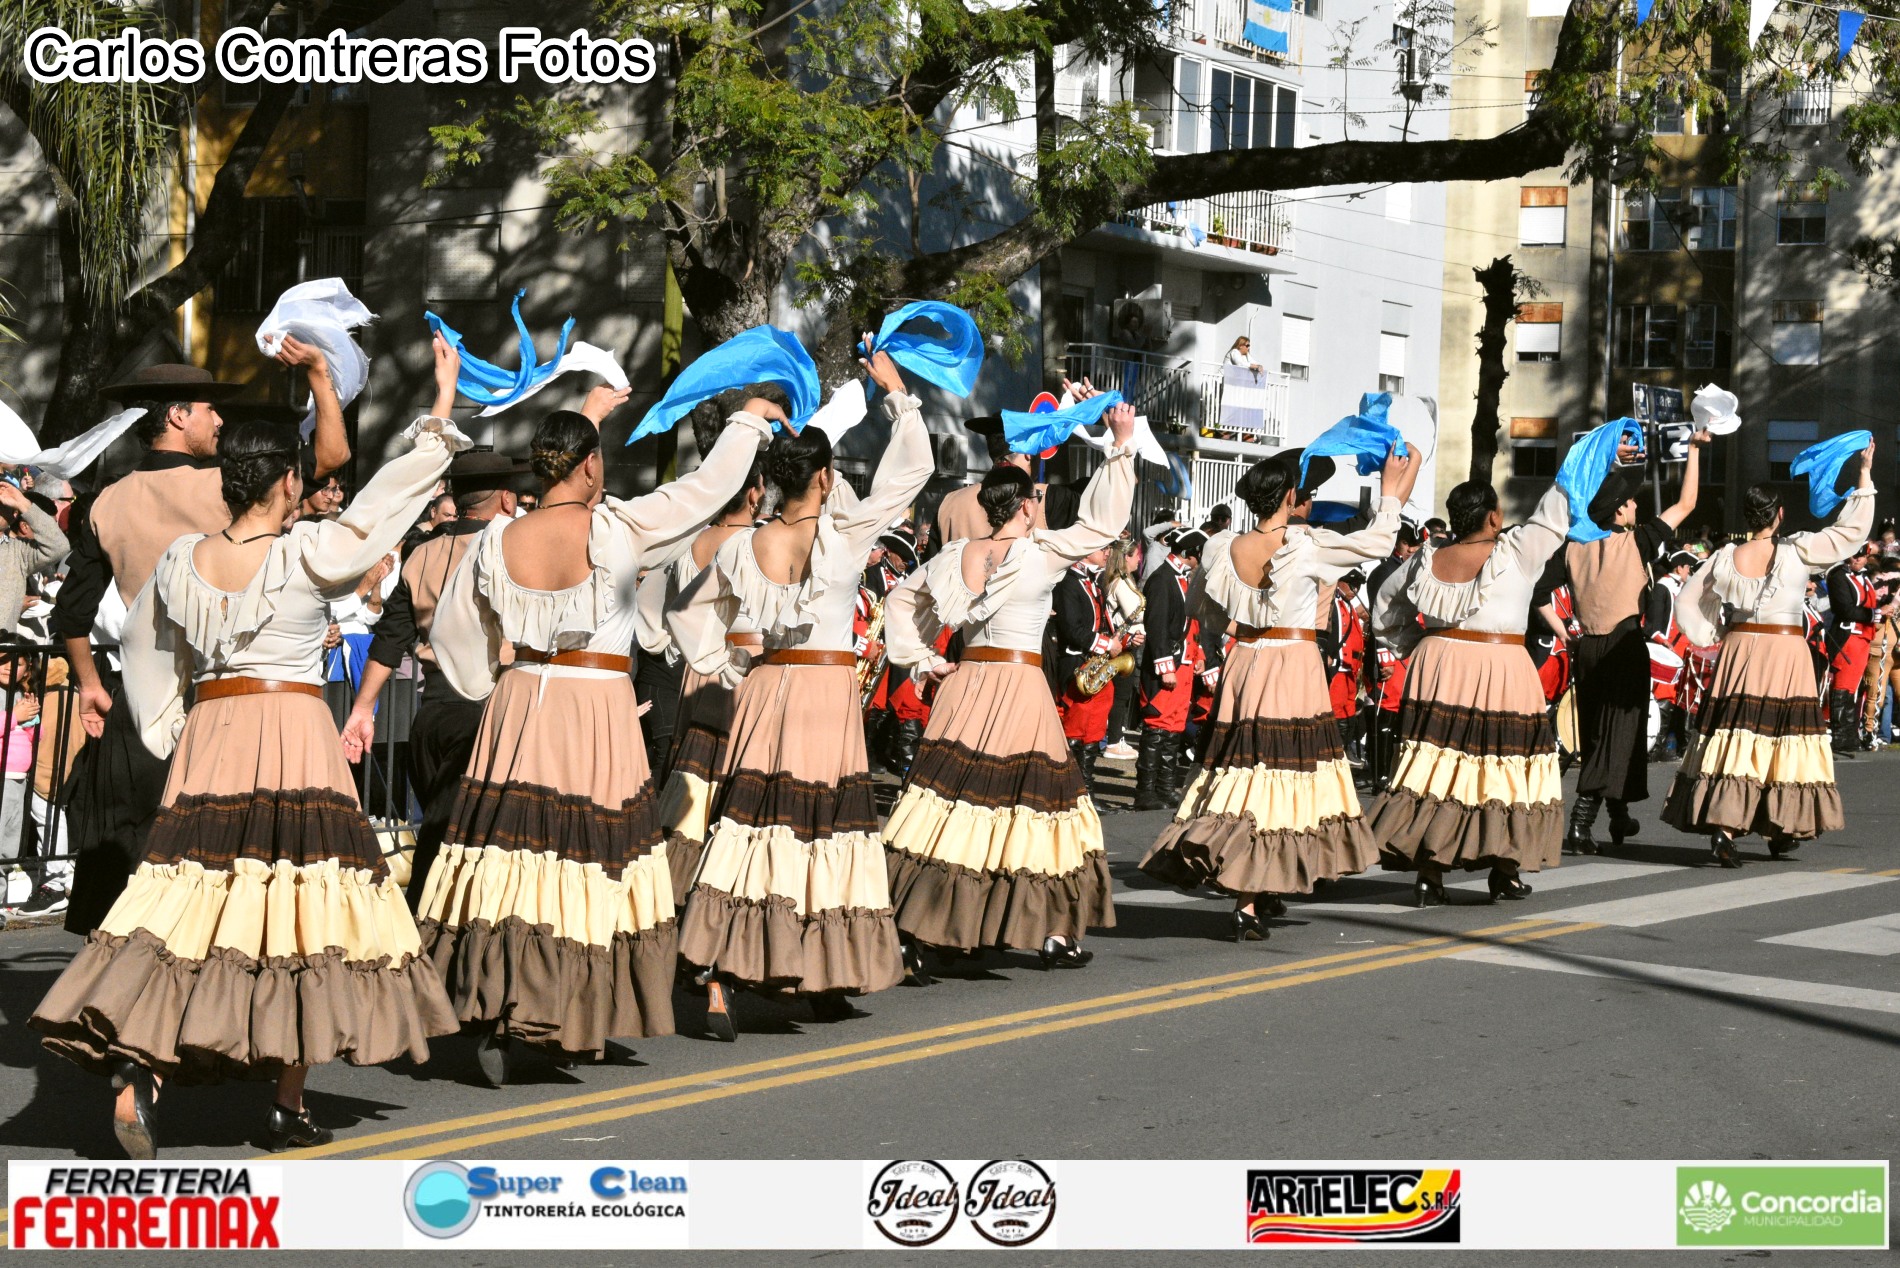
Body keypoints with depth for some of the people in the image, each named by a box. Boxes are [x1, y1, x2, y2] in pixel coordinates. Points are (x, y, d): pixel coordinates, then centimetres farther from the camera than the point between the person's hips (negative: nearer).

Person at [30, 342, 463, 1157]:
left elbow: (140, 643, 20)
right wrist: (441, 408, 6)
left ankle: (135, 1065, -19)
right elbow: (390, 497, -2)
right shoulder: (307, 555, -8)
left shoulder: (179, 561, 6)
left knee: (187, 909, 3)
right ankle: (288, 1107, 6)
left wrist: (165, 732, 27)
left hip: (207, 741, 4)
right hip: (296, 738, -4)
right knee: (295, 913, 2)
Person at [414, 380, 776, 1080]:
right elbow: (708, 487, -1)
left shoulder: (495, 542, 0)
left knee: (512, 857, 4)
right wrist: (748, 419, 14)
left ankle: (492, 1017, -2)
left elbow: (452, 635, 10)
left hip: (518, 708, 3)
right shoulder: (616, 528, -11)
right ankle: (574, 1026, 14)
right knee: (589, 857, 7)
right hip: (600, 713, -3)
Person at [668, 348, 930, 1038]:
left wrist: (724, 671, 18)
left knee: (746, 830, 1)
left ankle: (718, 986, -6)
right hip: (831, 693, -4)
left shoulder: (742, 546, 4)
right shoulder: (844, 533, -8)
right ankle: (825, 984, 13)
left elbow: (689, 614, 14)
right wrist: (896, 393, 6)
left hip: (765, 691, 4)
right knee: (826, 831, 5)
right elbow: (910, 470, -2)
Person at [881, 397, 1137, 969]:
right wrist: (1121, 446, -6)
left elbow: (903, 598, 17)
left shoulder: (957, 556, 7)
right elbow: (1103, 522, -8)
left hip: (964, 686, 5)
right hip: (1021, 687, -5)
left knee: (947, 801, 5)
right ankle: (1055, 933, 12)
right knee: (1034, 798, 6)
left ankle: (906, 931, 1)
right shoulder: (1041, 552, -10)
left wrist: (922, 660, 15)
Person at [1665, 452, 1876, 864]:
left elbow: (1688, 601, 8)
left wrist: (1713, 636, 14)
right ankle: (1781, 831, 11)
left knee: (1736, 738, 1)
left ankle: (1723, 827, -13)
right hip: (1787, 655, -2)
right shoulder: (1796, 551, -9)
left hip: (1739, 651, 2)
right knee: (1783, 735, 6)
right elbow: (1851, 531, -3)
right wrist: (1864, 476, 2)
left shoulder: (1726, 558, 0)